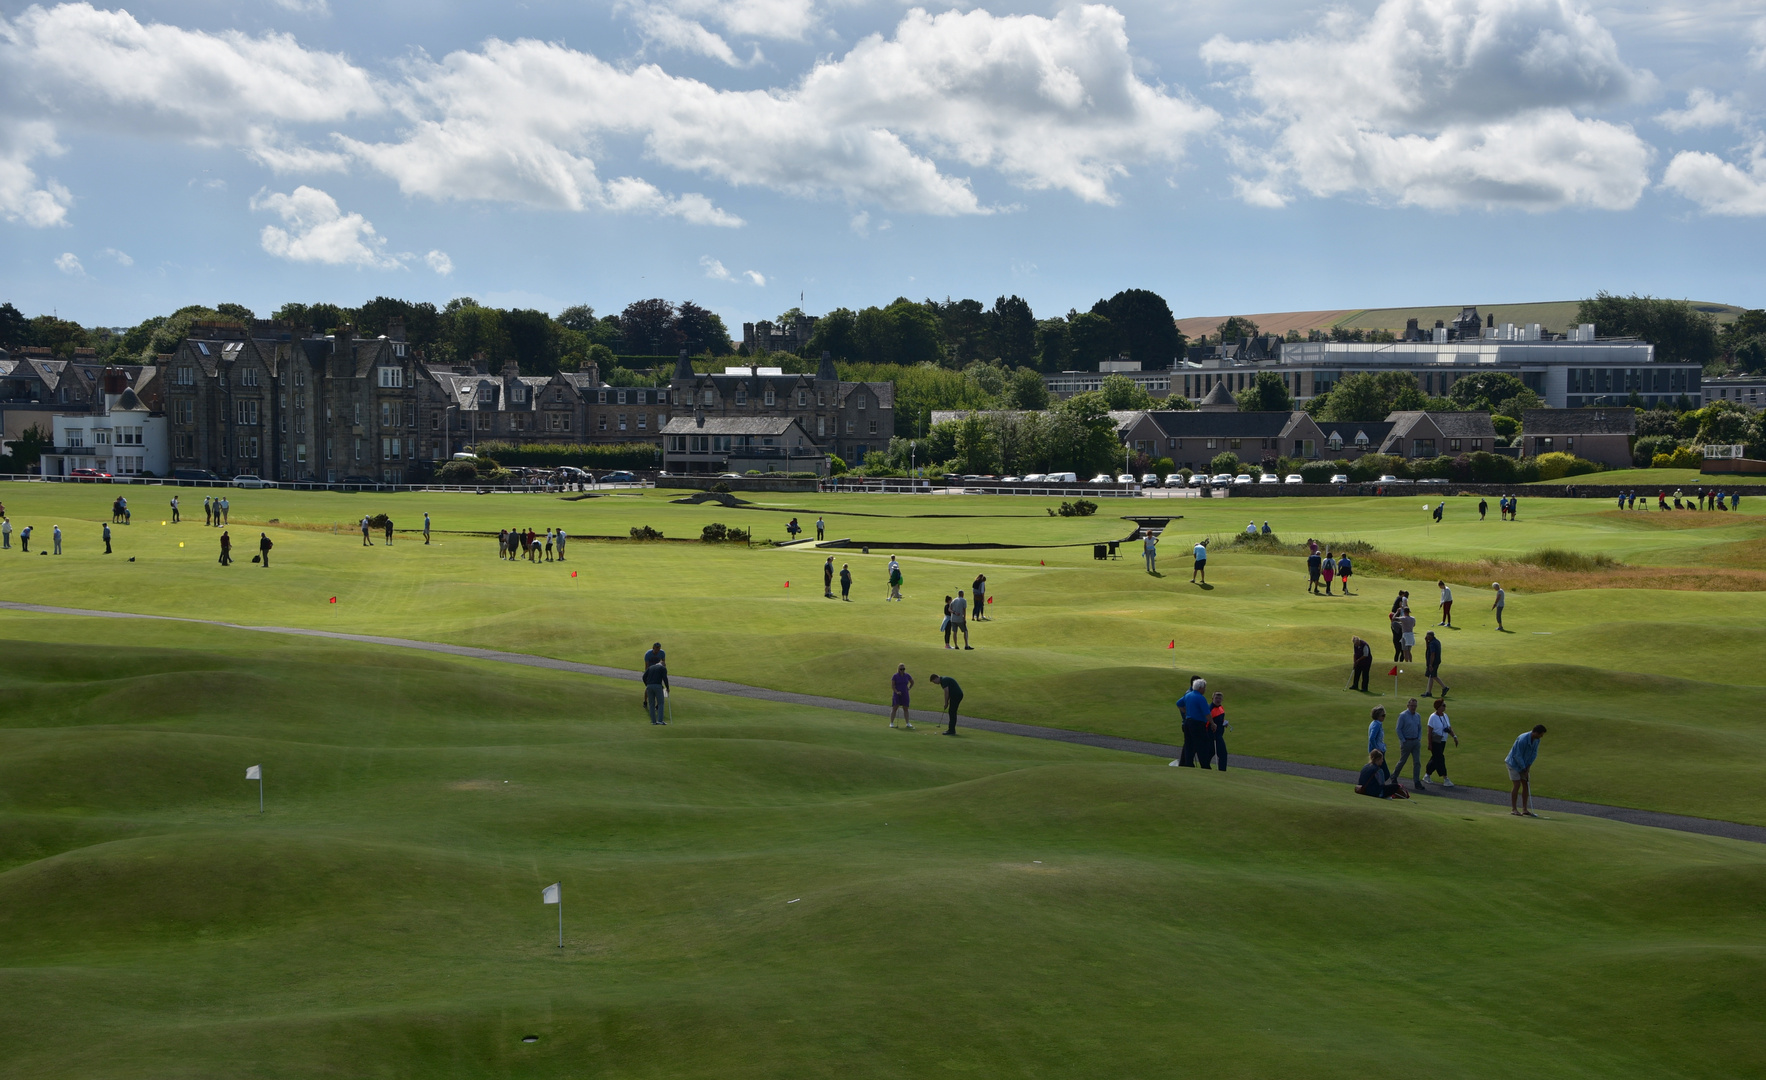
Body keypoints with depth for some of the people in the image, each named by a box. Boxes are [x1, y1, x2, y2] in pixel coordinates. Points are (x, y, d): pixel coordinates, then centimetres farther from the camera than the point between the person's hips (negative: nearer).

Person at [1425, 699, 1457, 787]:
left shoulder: (1445, 716, 10)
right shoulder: (1433, 717, -13)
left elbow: (1449, 728, 15)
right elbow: (1429, 731, -13)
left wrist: (1454, 737, 0)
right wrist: (1429, 744, -15)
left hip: (1443, 742, 8)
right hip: (1435, 742, -8)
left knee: (1435, 759, 13)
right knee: (1440, 759, -9)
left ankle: (1427, 775, 27)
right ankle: (1445, 779, -11)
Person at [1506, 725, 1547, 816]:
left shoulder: (1536, 740, -6)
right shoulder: (1523, 739, -30)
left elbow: (1534, 753, 4)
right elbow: (1518, 756, -25)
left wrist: (1528, 766, -7)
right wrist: (1524, 769, -19)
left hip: (1524, 764, 7)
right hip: (1514, 763, -7)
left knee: (1526, 785, 3)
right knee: (1517, 784, -12)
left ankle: (1525, 809, 7)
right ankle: (1513, 809, -5)